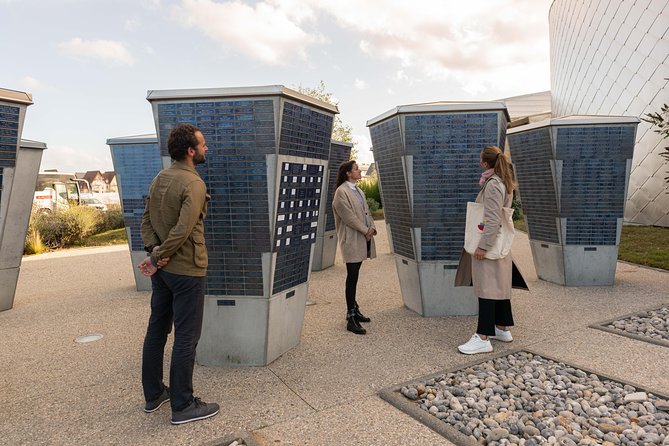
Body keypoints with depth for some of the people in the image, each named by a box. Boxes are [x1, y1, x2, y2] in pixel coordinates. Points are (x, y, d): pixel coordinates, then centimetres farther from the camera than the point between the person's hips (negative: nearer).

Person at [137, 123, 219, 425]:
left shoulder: (159, 178, 8)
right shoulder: (193, 184, -17)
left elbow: (147, 219, 8)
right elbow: (183, 229, -25)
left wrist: (153, 250, -3)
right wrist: (156, 258, -15)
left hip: (162, 270, 9)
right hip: (187, 270, -8)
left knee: (156, 330, 17)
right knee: (186, 338, 2)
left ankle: (153, 395, 32)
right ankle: (183, 406, 14)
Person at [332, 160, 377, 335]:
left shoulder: (359, 191, 17)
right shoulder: (341, 192, -10)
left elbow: (366, 212, 16)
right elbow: (349, 217, -16)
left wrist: (372, 228, -1)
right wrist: (365, 231, -12)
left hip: (362, 239, 8)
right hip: (352, 240, -8)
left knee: (354, 277, 15)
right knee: (352, 278, -6)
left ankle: (354, 310, 26)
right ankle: (351, 318, -1)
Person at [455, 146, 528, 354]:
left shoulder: (493, 184, -16)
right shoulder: (505, 183, 14)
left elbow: (492, 220, -22)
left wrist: (483, 246, -22)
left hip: (489, 243, -10)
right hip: (500, 243, 10)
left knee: (487, 289, -8)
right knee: (500, 286, 15)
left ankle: (483, 338, -5)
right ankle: (502, 329, 26)